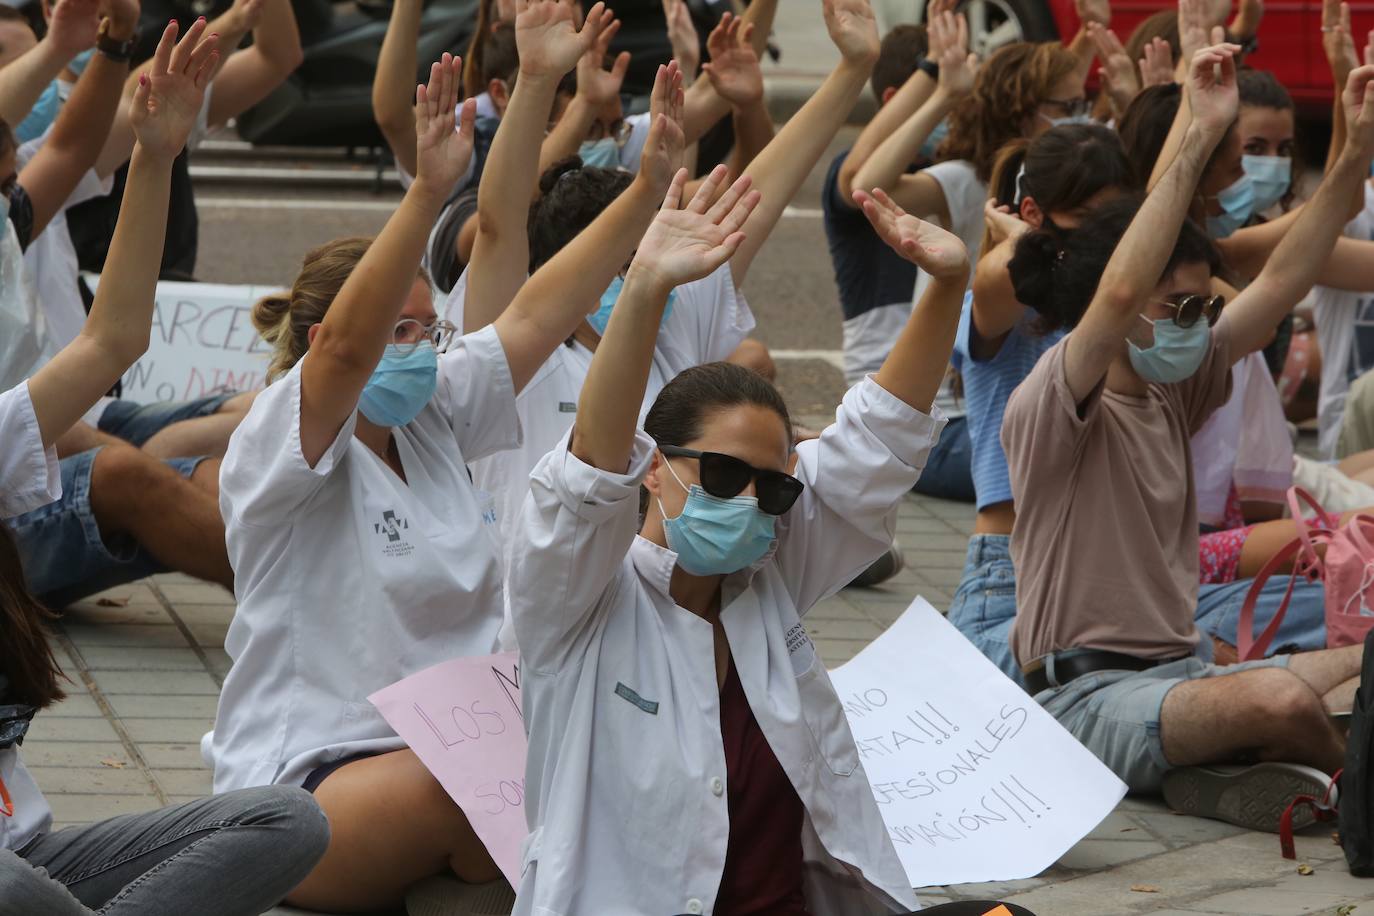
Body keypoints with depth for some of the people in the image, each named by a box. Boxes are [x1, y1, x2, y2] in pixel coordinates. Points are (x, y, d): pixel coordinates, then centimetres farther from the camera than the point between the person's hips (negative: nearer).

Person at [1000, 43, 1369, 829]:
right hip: (1086, 695, -9)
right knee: (1279, 698, -34)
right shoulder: (1049, 410, -11)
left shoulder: (1173, 394, 14)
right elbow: (1118, 294, -29)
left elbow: (1282, 283, 11)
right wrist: (1199, 139, -33)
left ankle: (1226, 768, -16)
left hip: (1181, 673, 9)